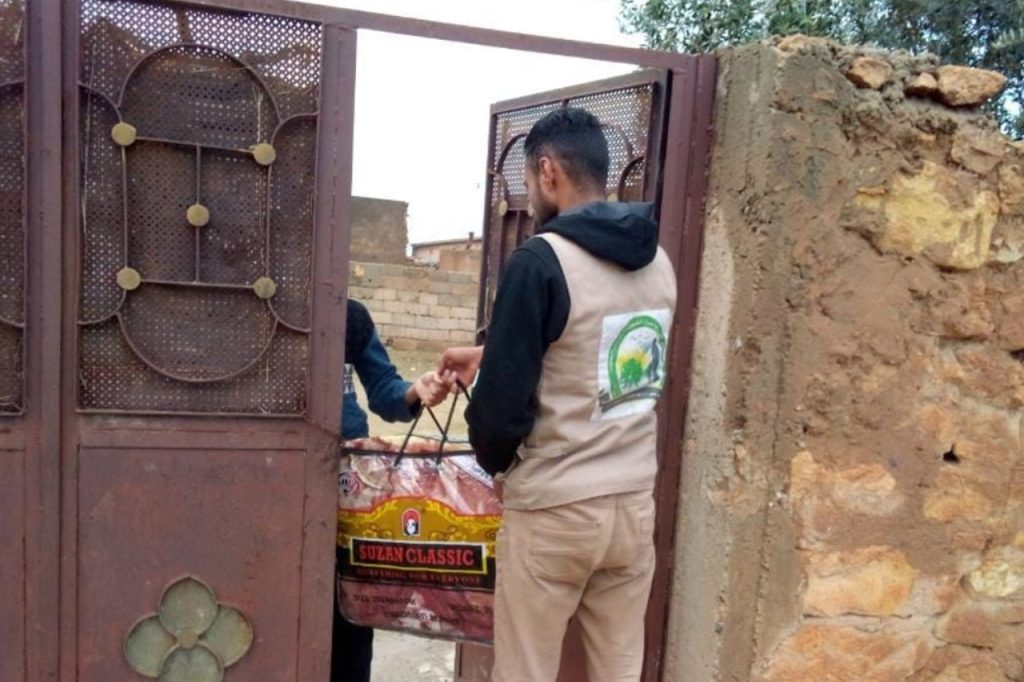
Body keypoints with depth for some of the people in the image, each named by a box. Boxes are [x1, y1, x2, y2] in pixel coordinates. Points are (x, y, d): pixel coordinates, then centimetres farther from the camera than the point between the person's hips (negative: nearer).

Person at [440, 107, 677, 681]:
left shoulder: (541, 261, -16)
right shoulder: (659, 263, 5)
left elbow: (505, 399, -16)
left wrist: (493, 460, 5)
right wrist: (492, 357, 20)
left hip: (554, 511, -6)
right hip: (634, 505, 6)